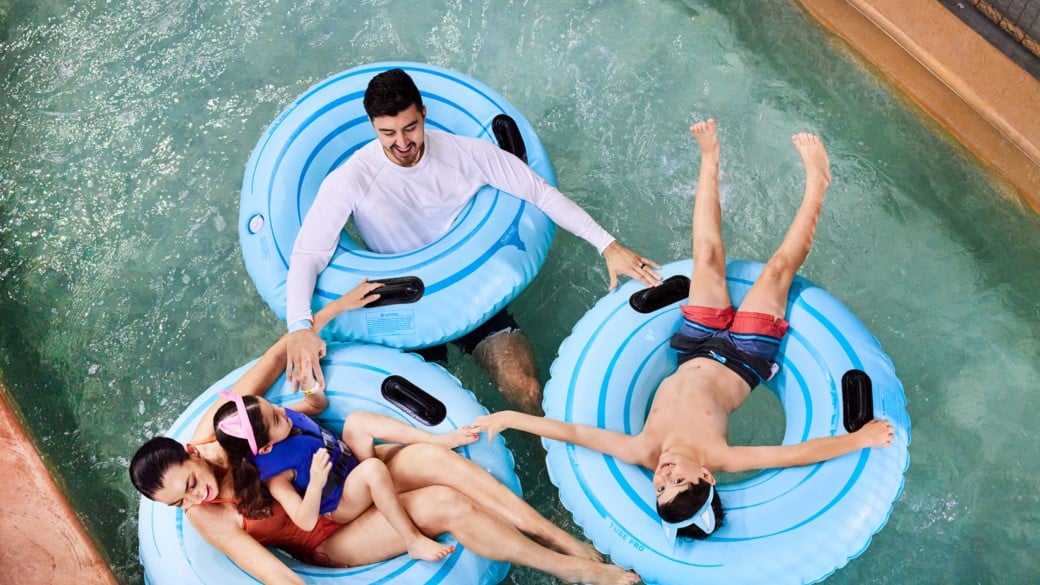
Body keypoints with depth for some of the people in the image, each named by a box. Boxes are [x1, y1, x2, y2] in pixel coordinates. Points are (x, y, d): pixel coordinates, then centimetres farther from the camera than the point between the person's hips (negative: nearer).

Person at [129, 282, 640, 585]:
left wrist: (334, 308, 3)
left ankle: (570, 542, -18)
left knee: (433, 457, -27)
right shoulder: (206, 518, -16)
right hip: (334, 541, -4)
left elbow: (275, 359, 2)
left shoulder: (213, 427, -7)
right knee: (443, 503, -29)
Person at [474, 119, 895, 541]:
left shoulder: (643, 454, -33)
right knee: (777, 268, 0)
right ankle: (816, 180, 28)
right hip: (744, 358, -1)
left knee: (709, 259, 4)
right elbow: (797, 453, -32)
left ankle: (710, 159, 30)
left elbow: (571, 431, -32)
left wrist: (509, 417, -32)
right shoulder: (718, 457, -35)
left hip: (696, 354, 2)